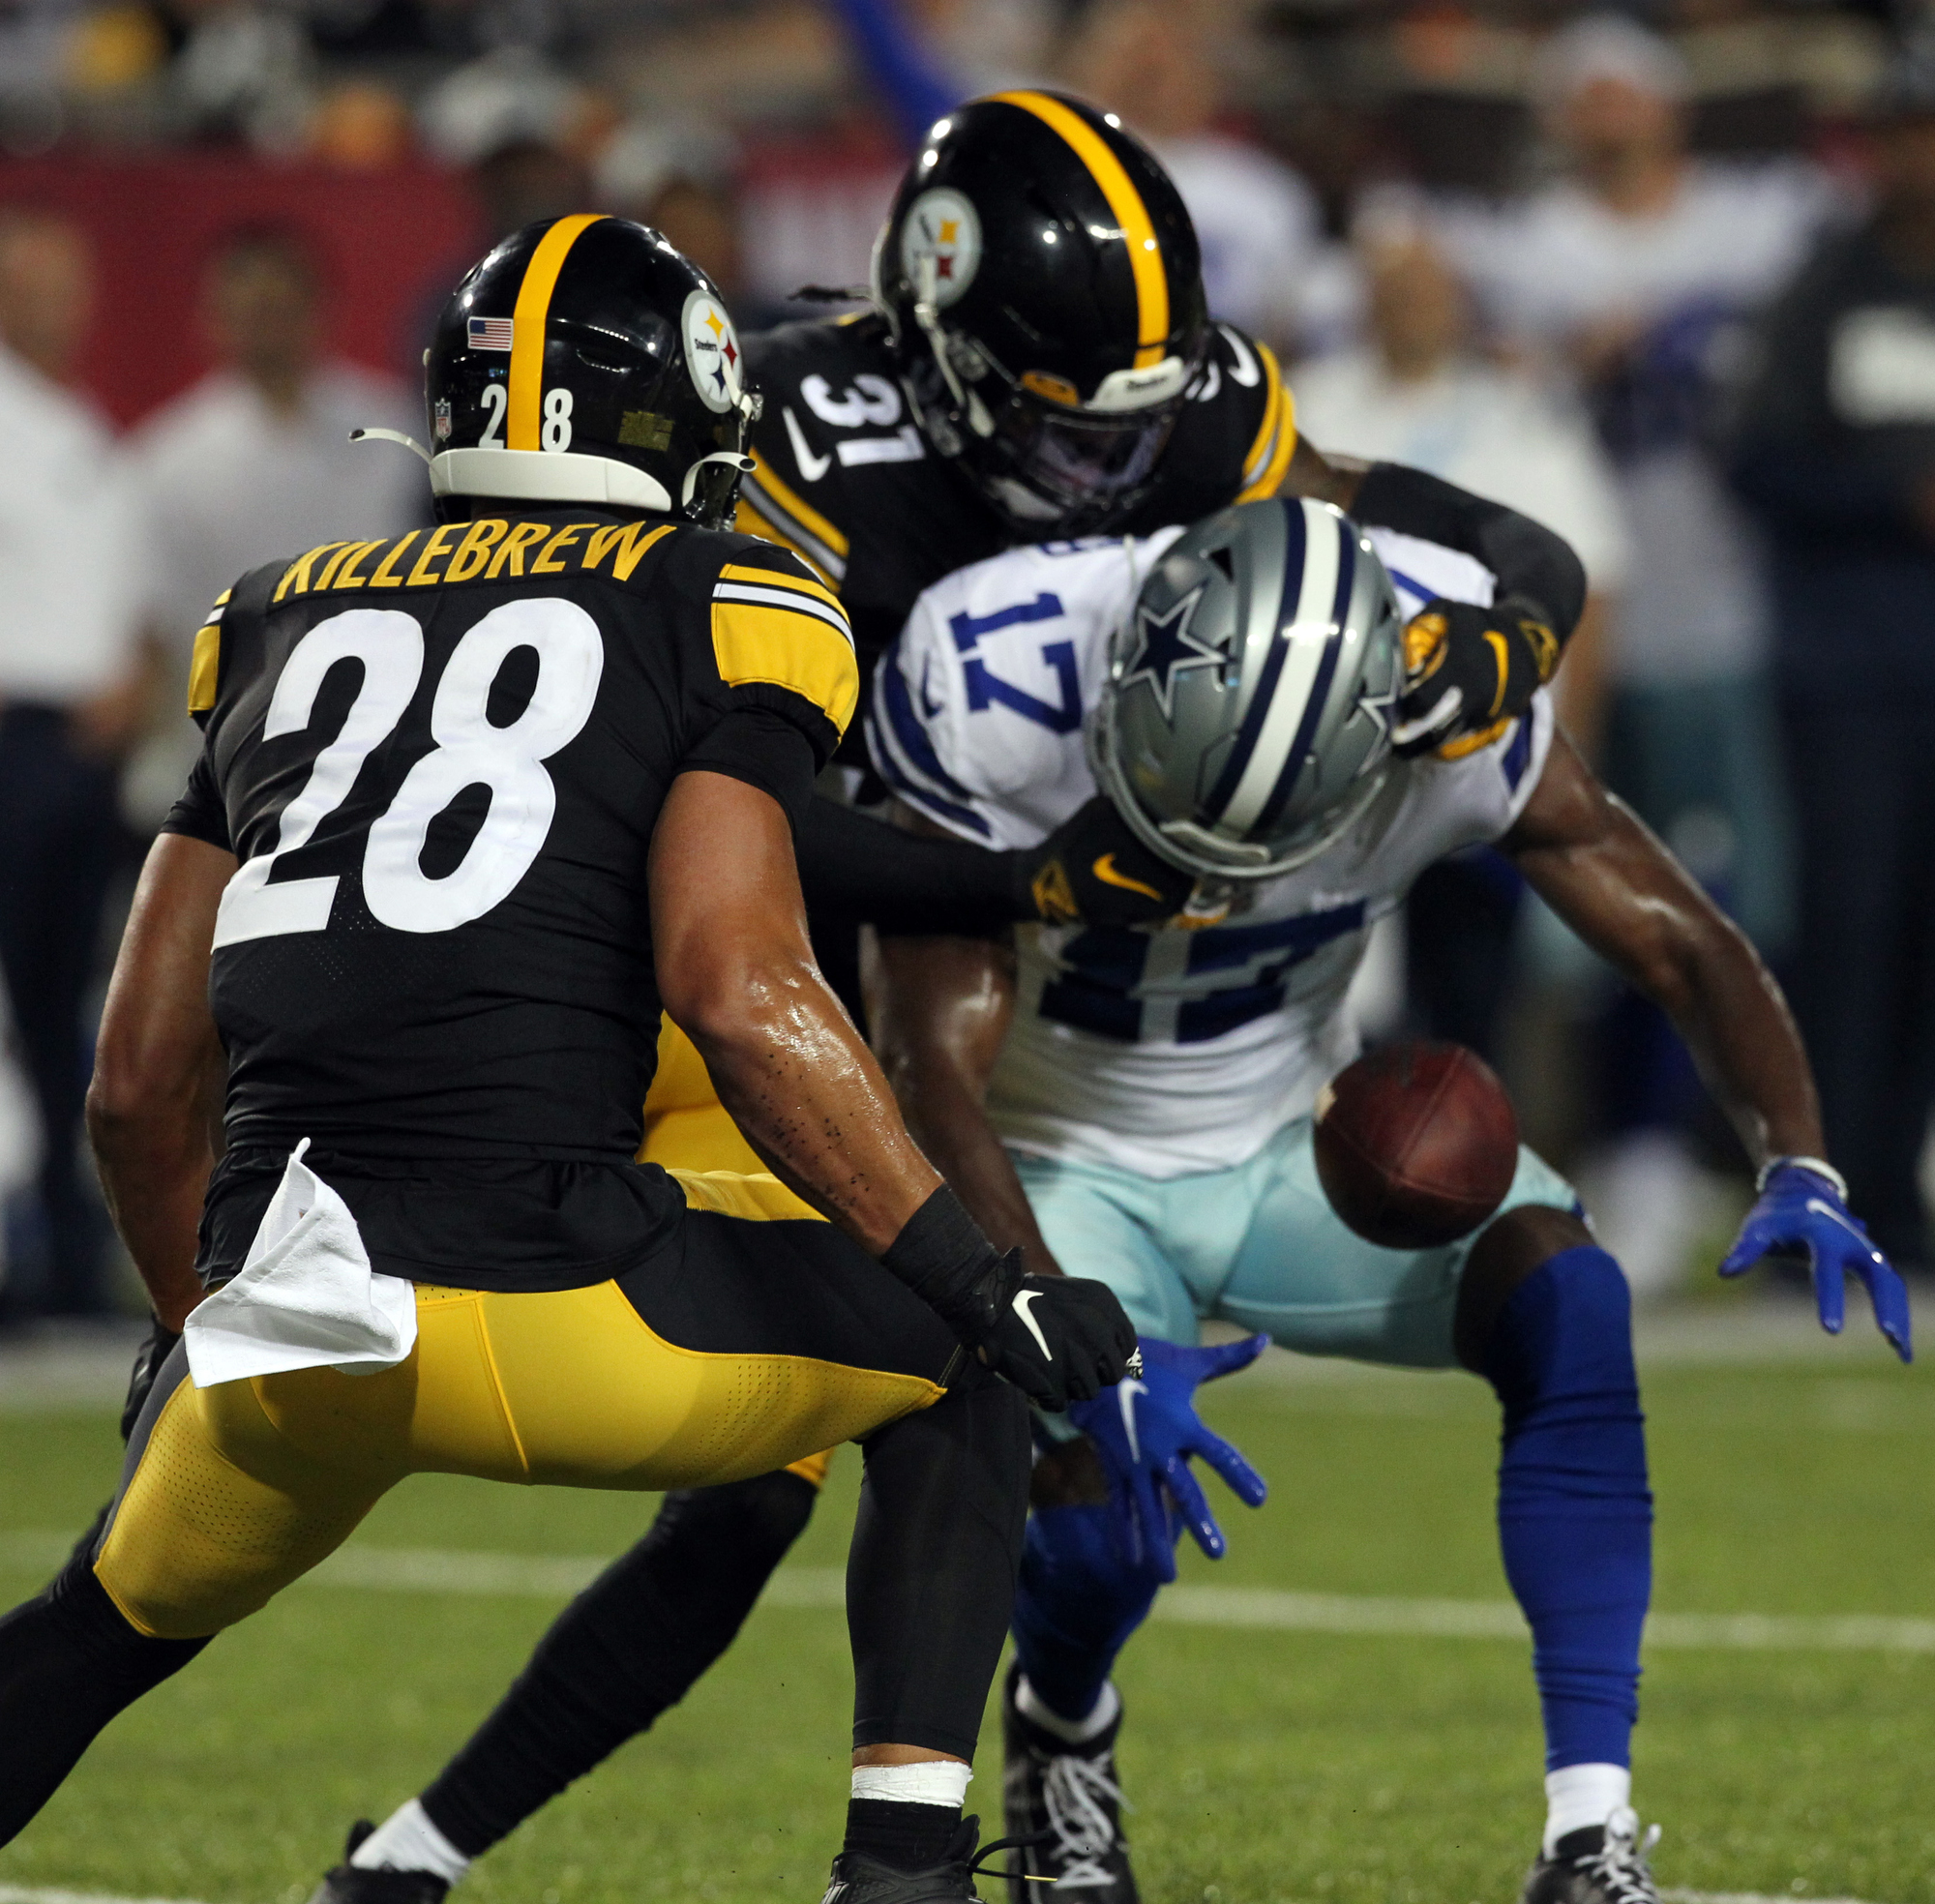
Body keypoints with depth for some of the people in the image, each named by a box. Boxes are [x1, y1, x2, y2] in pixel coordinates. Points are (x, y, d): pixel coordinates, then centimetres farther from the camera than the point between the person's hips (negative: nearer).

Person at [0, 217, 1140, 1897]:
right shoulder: (716, 611, 6)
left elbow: (139, 1088, 22)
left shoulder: (287, 621, 22)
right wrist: (980, 1282, -5)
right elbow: (740, 994, -10)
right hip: (539, 1297, -5)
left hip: (281, 1292, 5)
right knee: (955, 1367, 20)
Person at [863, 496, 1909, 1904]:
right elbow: (936, 1067, -30)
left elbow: (1682, 942, -15)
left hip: (1284, 1143, 2)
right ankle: (1064, 1735, 16)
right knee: (1100, 1509, -24)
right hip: (1057, 1164, -2)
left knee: (1565, 1295, -25)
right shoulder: (991, 692, -31)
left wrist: (1799, 1172, -33)